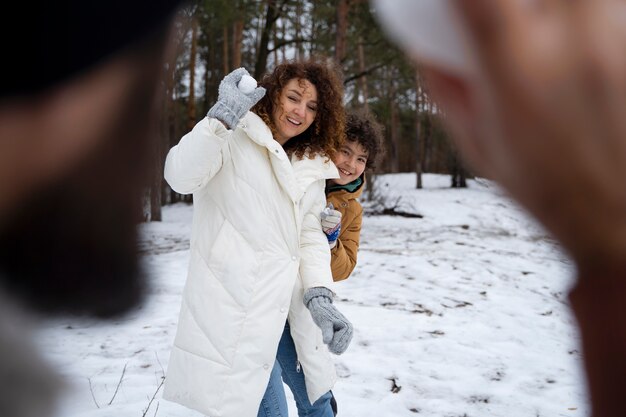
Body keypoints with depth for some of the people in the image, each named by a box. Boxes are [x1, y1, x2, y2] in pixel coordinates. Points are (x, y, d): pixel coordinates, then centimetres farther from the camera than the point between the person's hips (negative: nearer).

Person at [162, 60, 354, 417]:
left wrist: (319, 296, -6)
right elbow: (181, 177, -21)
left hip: (290, 304, 8)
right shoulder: (233, 138, -4)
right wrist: (223, 117, -27)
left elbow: (311, 236, 9)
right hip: (238, 304, -7)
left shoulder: (312, 167, 16)